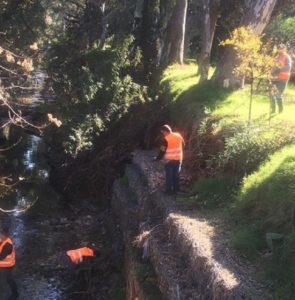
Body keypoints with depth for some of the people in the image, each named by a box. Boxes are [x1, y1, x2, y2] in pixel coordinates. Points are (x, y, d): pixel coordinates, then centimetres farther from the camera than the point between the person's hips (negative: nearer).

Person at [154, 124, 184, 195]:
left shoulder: (166, 139, -17)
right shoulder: (179, 136, 2)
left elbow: (162, 151, -13)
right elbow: (183, 145, 15)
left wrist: (157, 158, -1)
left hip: (169, 160, -5)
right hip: (178, 159, 6)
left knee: (169, 176, 5)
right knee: (176, 175, 15)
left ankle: (169, 190, 9)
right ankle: (176, 190, 22)